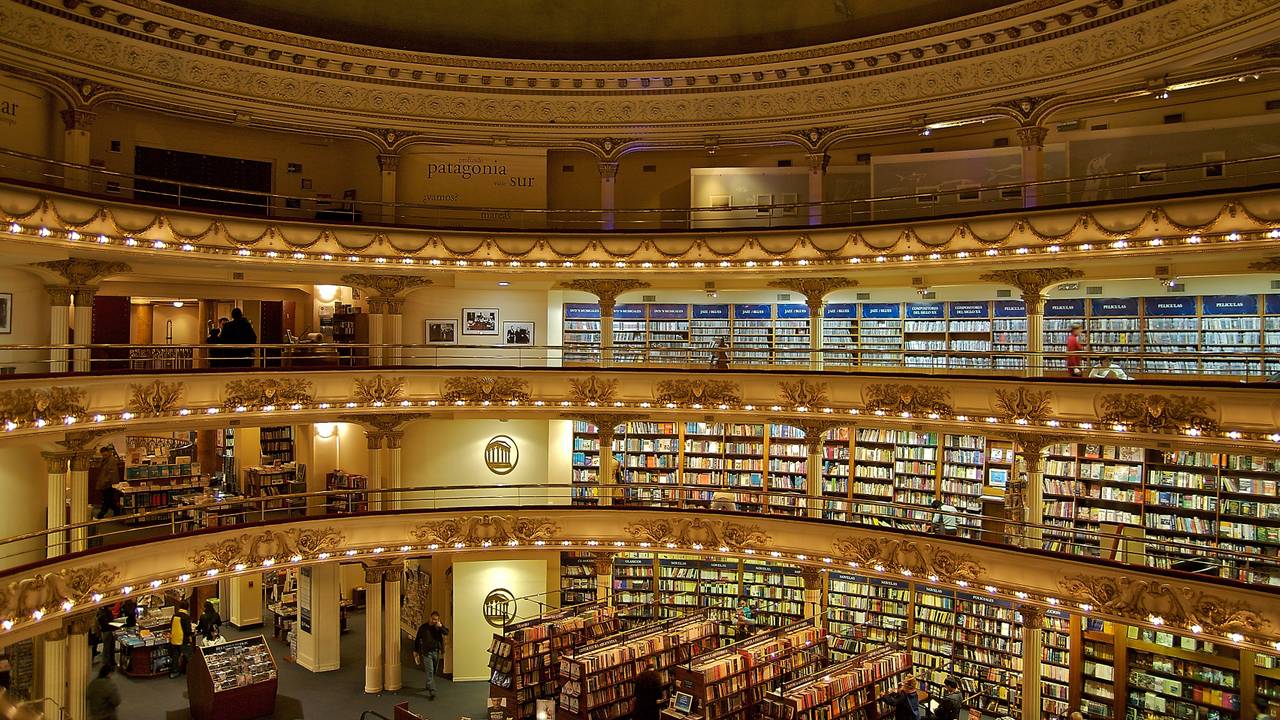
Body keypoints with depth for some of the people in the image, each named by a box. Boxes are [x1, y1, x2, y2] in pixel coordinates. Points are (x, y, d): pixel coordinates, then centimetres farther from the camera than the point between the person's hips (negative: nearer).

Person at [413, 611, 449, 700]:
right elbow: (417, 639, 5)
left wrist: (441, 627, -22)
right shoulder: (423, 627, -4)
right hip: (427, 652, -3)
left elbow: (446, 632, -7)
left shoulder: (439, 626, 3)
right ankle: (431, 692, -12)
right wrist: (415, 651, 6)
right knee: (430, 672, -11)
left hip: (436, 652, 3)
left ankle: (429, 686, 37)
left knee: (434, 672, 15)